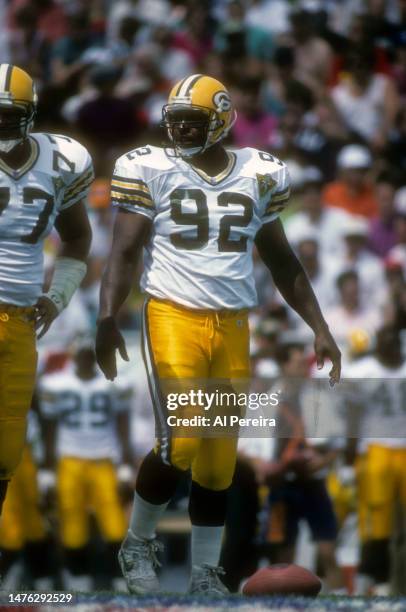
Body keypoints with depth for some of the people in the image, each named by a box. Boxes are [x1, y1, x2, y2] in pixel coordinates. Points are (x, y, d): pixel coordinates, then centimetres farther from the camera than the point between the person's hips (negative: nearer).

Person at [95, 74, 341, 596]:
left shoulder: (258, 176, 9)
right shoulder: (151, 170, -1)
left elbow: (282, 263, 17)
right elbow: (124, 252, -5)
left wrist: (320, 328, 13)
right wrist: (107, 319, -19)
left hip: (232, 325, 4)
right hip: (174, 317, -4)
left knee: (219, 456, 6)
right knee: (181, 444, -16)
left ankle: (206, 575, 18)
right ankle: (138, 542, 8)